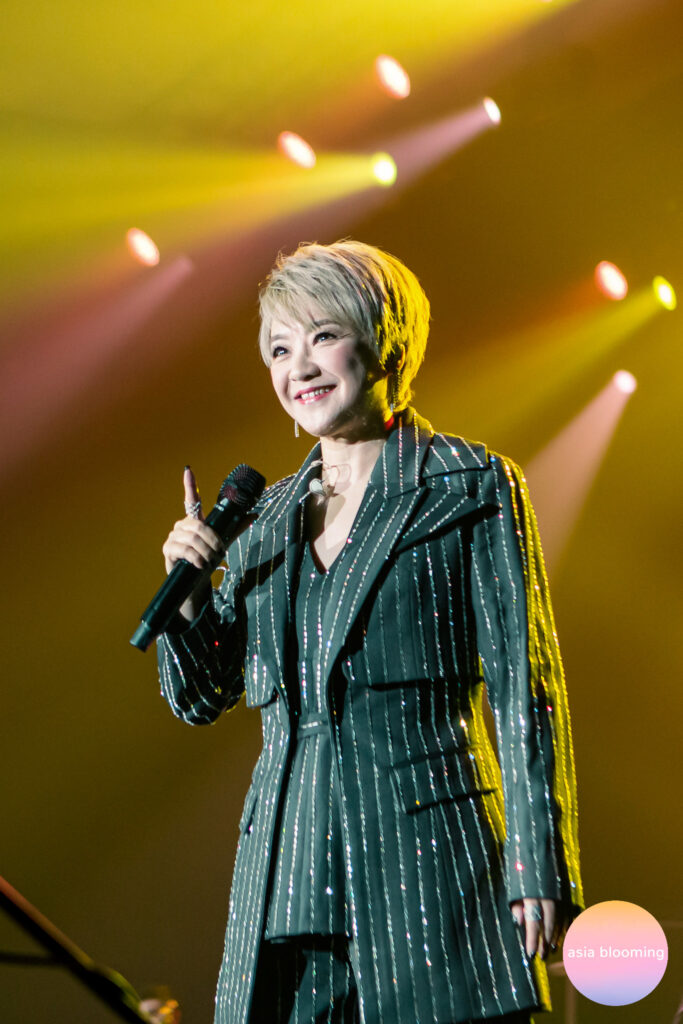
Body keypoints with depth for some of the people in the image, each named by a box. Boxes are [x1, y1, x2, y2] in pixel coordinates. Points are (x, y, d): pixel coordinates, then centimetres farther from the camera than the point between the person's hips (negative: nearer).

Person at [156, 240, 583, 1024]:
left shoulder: (472, 487, 2)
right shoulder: (268, 517, 17)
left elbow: (523, 691, -2)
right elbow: (202, 696, 19)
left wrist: (539, 867, -8)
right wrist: (188, 589, 0)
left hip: (426, 849, -4)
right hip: (288, 863, 4)